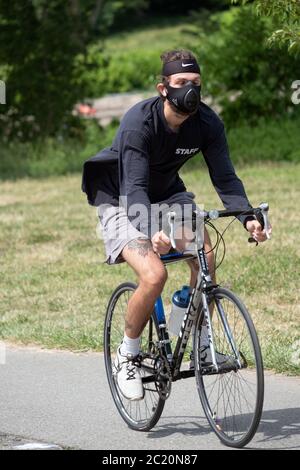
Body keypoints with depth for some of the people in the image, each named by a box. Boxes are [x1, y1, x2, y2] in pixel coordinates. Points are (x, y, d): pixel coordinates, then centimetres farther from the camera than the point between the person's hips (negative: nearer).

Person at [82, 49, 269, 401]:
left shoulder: (207, 123, -15)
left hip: (167, 195, 5)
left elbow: (225, 177, -15)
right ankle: (126, 357, -4)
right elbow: (134, 188, -37)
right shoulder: (138, 122, -29)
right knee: (154, 275, -26)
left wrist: (248, 217, -34)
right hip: (123, 203, -5)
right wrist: (153, 231, -54)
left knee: (205, 255, -22)